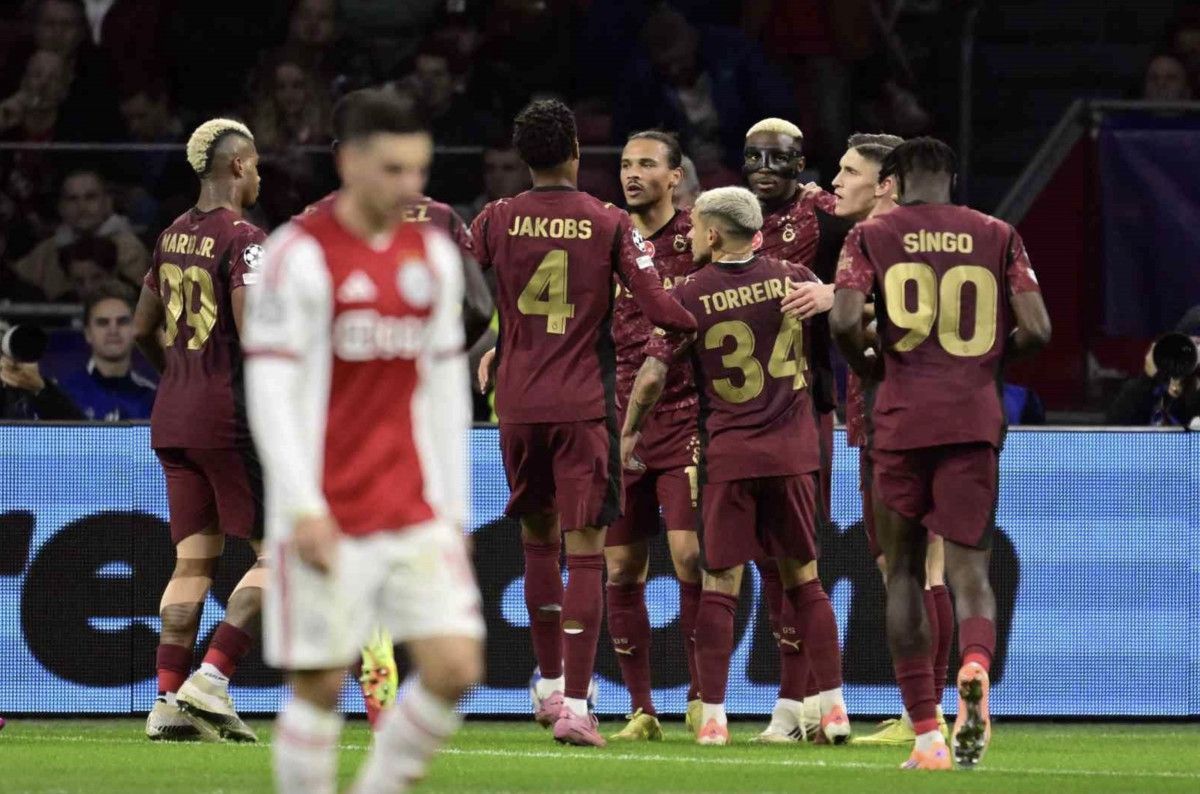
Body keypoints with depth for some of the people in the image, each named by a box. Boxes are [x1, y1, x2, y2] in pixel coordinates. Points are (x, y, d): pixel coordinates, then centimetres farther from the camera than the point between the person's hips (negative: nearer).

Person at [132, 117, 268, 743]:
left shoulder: (173, 237, 12)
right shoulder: (243, 239, -12)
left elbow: (143, 330, 20)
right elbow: (253, 335, -21)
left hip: (172, 417, 8)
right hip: (229, 417, -8)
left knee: (193, 562, 9)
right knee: (275, 554, 0)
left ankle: (169, 701, 2)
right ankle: (212, 678, -10)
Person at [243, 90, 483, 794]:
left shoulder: (435, 256, 11)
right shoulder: (301, 254, -7)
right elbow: (270, 391, -11)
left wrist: (455, 510, 14)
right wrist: (303, 507, -17)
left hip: (417, 517, 5)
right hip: (327, 517, -5)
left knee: (455, 668, -6)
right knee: (321, 685, -2)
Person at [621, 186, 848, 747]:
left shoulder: (689, 296, -6)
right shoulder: (791, 278, 1)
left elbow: (653, 374, -8)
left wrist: (629, 431, 7)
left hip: (728, 453, -3)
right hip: (792, 449, 3)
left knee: (720, 584, 2)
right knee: (803, 579, 12)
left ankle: (712, 716, -2)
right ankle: (833, 706, 9)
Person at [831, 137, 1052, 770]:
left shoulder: (873, 236, 4)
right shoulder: (996, 236, 9)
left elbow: (844, 322, -10)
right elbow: (1036, 330, 1)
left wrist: (870, 368, 10)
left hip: (901, 420, -1)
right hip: (975, 420, 1)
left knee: (904, 570, 10)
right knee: (968, 565, 2)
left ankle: (926, 733, 6)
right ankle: (975, 665, -33)